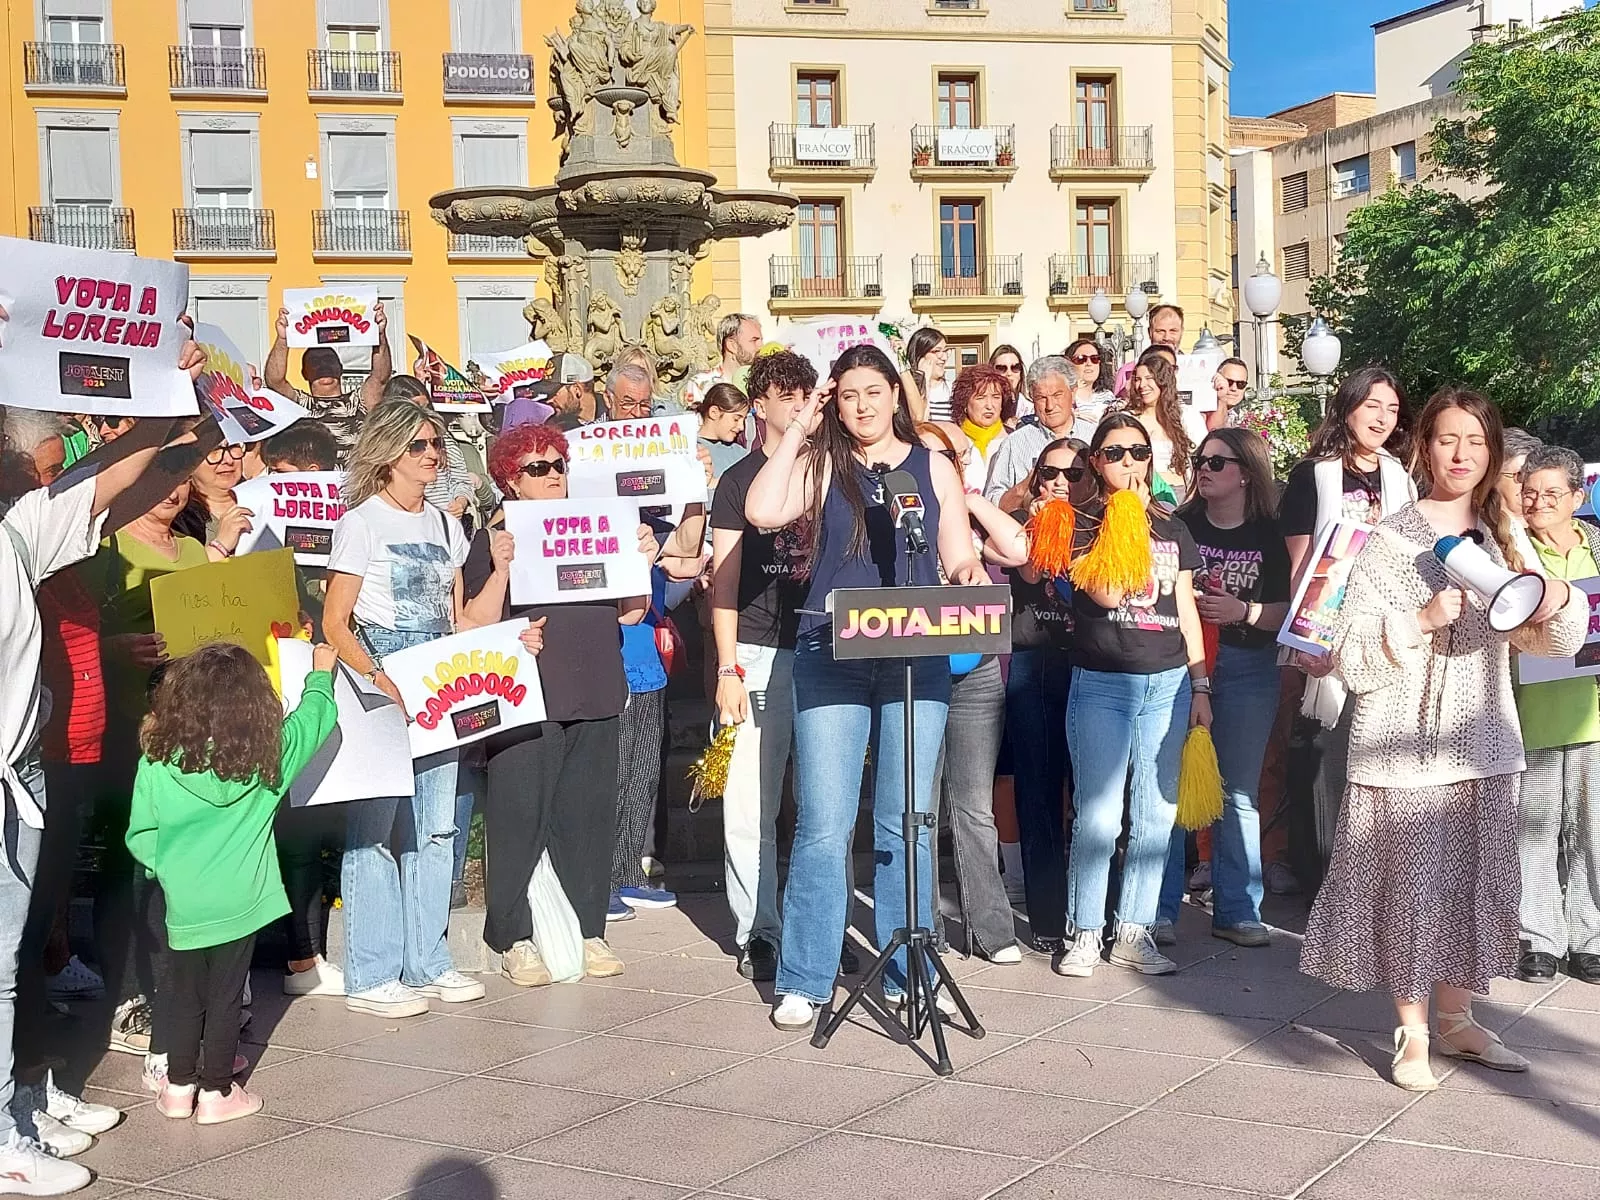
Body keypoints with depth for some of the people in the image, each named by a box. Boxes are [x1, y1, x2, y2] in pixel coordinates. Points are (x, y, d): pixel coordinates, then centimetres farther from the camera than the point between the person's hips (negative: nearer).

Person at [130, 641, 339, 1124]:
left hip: (183, 904, 1)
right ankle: (217, 1092, 17)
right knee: (224, 998, 10)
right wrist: (321, 673, 26)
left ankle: (179, 1085, 25)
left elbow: (140, 836, -1)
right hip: (239, 902, -1)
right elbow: (315, 717, 9)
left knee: (183, 996, 16)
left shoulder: (156, 763, -7)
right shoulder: (265, 756, -8)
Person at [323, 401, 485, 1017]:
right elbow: (334, 624, -9)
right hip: (378, 689, -6)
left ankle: (426, 963, 18)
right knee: (375, 828, -5)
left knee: (435, 828, 8)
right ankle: (370, 976, 2)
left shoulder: (446, 525, 15)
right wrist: (378, 679, -23)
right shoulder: (361, 523, -3)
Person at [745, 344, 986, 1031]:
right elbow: (763, 512, -12)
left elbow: (960, 565, 12)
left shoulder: (933, 468, 12)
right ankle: (805, 980, 7)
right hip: (830, 658, -1)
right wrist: (799, 428, -5)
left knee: (906, 822, 5)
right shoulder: (821, 464, 7)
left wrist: (968, 576, -11)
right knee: (822, 825, -3)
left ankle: (907, 974, 16)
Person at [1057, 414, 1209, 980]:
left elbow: (1185, 611, 15)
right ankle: (1085, 934, 5)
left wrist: (1200, 685, 10)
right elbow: (1106, 593, -15)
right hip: (1101, 685, -4)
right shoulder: (1081, 523, 1)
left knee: (1156, 816, 5)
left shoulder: (1173, 530, 14)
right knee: (1098, 816, -6)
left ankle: (1134, 933, 14)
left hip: (1168, 684, 4)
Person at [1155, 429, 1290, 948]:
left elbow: (1283, 611, 3)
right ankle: (1160, 908, 6)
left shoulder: (1268, 535, 3)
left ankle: (1237, 910, 15)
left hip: (1246, 669, 1)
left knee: (1239, 791, 7)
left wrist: (1243, 611, -14)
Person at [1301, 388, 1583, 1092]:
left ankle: (1456, 1019, 30)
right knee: (1413, 886, 1)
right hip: (1406, 748, -5)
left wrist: (1558, 603, -10)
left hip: (1483, 749, 5)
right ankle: (1413, 1034, 16)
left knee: (1472, 883, 12)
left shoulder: (1504, 540, 8)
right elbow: (1349, 656, -12)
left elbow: (1551, 641, 10)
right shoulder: (1390, 541, -6)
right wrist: (1421, 621, -24)